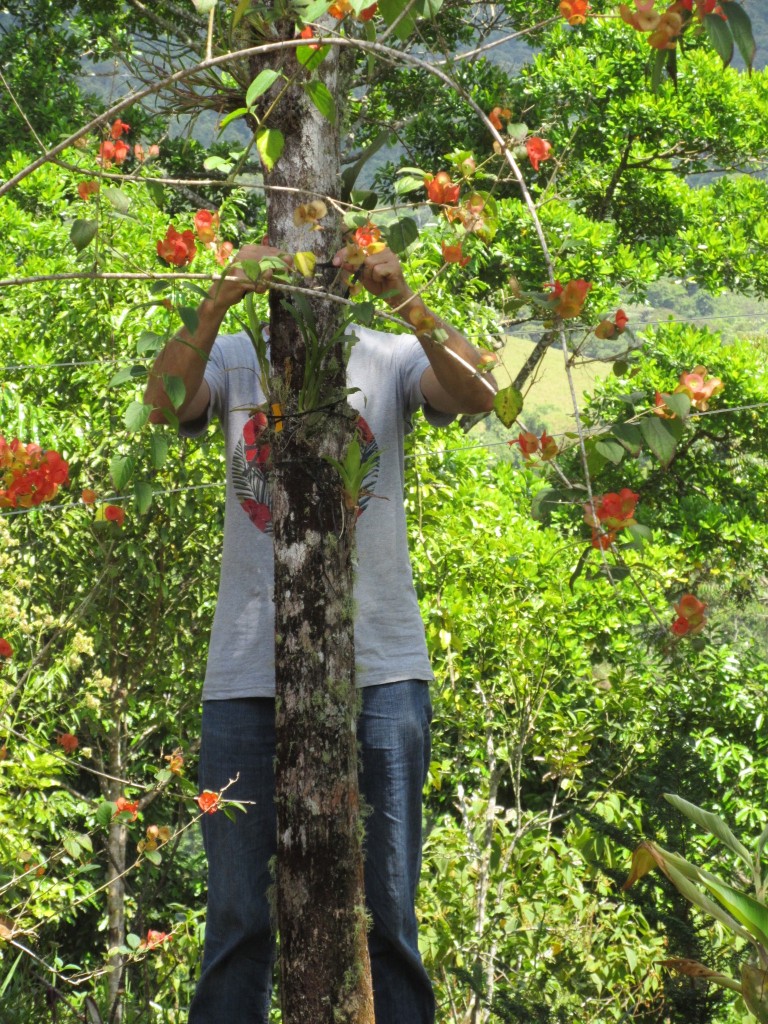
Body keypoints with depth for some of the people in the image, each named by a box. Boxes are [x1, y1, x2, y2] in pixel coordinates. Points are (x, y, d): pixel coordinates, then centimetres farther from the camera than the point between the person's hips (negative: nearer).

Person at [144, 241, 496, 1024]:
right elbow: (164, 403, -9)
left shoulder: (390, 357, 7)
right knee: (240, 912, 6)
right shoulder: (235, 358, 10)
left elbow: (477, 395, -12)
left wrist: (402, 298, -22)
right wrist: (220, 299, -22)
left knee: (385, 906, 4)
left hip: (378, 666, -1)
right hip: (250, 668, 1)